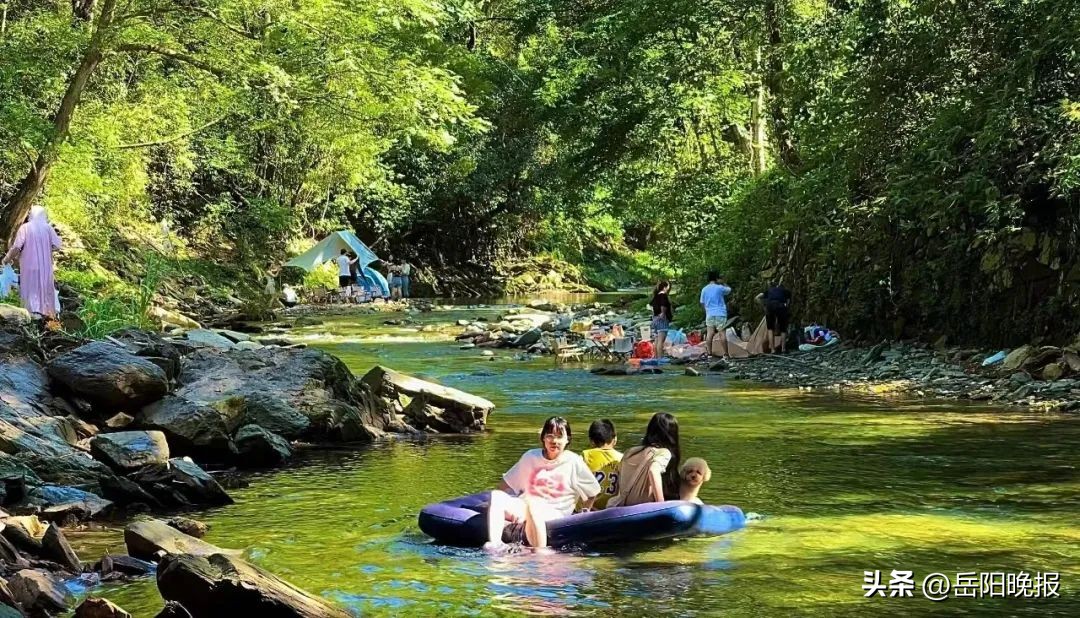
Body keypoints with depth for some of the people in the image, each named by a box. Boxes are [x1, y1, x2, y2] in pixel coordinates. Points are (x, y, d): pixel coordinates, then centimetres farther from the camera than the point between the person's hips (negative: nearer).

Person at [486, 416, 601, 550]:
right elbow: (506, 485, 20)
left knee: (532, 505, -39)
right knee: (496, 495, -23)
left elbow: (593, 493, 12)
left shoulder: (574, 463, 3)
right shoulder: (530, 457, 13)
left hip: (554, 515, -4)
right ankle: (494, 543, -43)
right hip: (524, 509, 4)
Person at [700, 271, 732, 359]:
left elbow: (702, 303, 11)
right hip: (720, 314, -3)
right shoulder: (720, 288, -6)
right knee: (722, 333, -2)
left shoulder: (704, 289, 5)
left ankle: (709, 353, 1)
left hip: (709, 314, 3)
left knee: (709, 334, 2)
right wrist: (722, 283, 18)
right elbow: (729, 290, 12)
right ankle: (725, 354, -3)